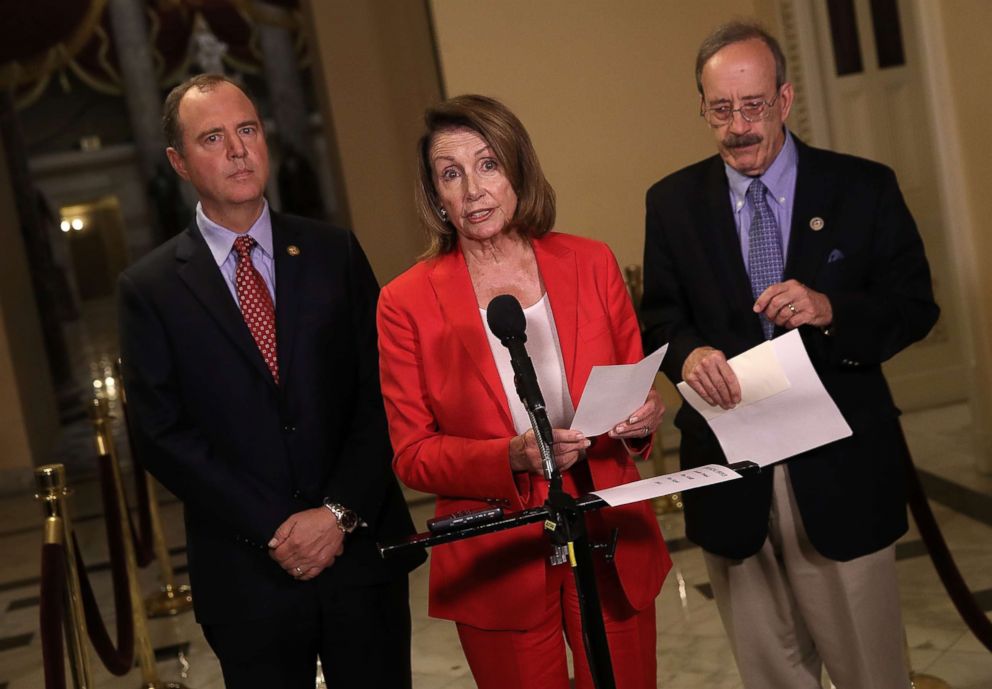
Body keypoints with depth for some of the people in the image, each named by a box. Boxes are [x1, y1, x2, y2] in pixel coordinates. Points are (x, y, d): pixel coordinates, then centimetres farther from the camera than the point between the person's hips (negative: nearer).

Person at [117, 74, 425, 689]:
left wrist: (339, 512, -11)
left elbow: (380, 391, 0)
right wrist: (275, 531, -11)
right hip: (247, 576, -1)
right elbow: (163, 435, -4)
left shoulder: (334, 253, 4)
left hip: (363, 552, 2)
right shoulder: (150, 288, 0)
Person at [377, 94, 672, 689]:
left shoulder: (591, 264, -1)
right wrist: (513, 457, -21)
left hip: (612, 547, 2)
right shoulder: (408, 302, -8)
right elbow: (412, 456, -5)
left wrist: (644, 415, -13)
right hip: (498, 567, -2)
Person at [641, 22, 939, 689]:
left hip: (838, 466, -1)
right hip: (728, 468, 1)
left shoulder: (864, 188, -1)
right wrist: (687, 353, -18)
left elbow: (916, 306, 0)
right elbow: (659, 314, 5)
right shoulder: (673, 202, 4)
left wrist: (831, 309, -20)